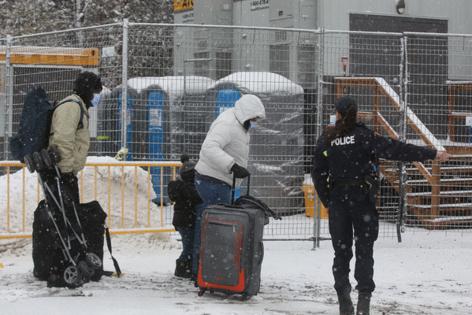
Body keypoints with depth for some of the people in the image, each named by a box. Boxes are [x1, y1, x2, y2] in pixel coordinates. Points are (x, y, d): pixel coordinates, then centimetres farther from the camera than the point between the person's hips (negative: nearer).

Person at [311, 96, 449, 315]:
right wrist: (432, 154, -12)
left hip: (337, 200, 2)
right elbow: (395, 150, -14)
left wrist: (327, 201, 17)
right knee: (364, 250, 4)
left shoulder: (326, 140, 2)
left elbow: (318, 174, 6)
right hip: (362, 199, -2)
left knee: (341, 252, 10)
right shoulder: (364, 136, -7)